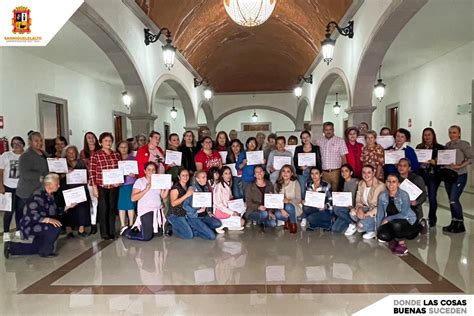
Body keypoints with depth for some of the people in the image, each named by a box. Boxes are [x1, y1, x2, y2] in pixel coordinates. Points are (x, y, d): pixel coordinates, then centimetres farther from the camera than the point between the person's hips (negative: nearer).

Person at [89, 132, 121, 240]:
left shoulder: (116, 155, 7)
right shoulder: (95, 155, -5)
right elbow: (92, 172, -6)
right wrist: (94, 187, -9)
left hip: (114, 186, 4)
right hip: (102, 186, -3)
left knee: (112, 208, 9)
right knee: (103, 209, 2)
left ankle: (112, 232, 20)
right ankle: (104, 233, 14)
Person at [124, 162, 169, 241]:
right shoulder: (140, 181, -4)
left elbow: (163, 196, 5)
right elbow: (133, 198, -14)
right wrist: (146, 190, -20)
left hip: (158, 210, 6)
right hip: (146, 211, -5)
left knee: (159, 233, 4)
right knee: (146, 237, -9)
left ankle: (140, 228, 27)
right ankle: (127, 231, 15)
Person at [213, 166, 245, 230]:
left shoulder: (228, 185, 8)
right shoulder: (219, 186, -18)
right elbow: (218, 204, -20)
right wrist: (231, 212, -20)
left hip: (227, 209, 8)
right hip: (220, 211, -8)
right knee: (242, 222, -12)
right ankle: (222, 223, -3)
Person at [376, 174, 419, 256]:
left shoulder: (404, 195, -16)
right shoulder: (382, 196, -4)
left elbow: (404, 214, -23)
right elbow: (380, 213, 1)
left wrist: (388, 219, -23)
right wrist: (378, 228, -4)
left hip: (408, 222, -4)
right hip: (391, 223, 4)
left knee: (396, 224, -38)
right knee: (382, 235, -25)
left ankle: (401, 243, -8)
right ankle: (394, 238, 12)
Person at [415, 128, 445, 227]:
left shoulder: (439, 147, 2)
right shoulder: (419, 147, 9)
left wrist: (435, 162, -19)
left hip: (433, 175, -2)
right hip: (420, 174, 2)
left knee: (432, 197, 1)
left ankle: (432, 218, 19)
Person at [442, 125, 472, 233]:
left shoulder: (464, 144, -7)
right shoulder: (447, 145, 11)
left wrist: (460, 166, -22)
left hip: (460, 176, -6)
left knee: (454, 200, -10)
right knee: (451, 201, 11)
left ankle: (460, 224, 6)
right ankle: (454, 223, 21)